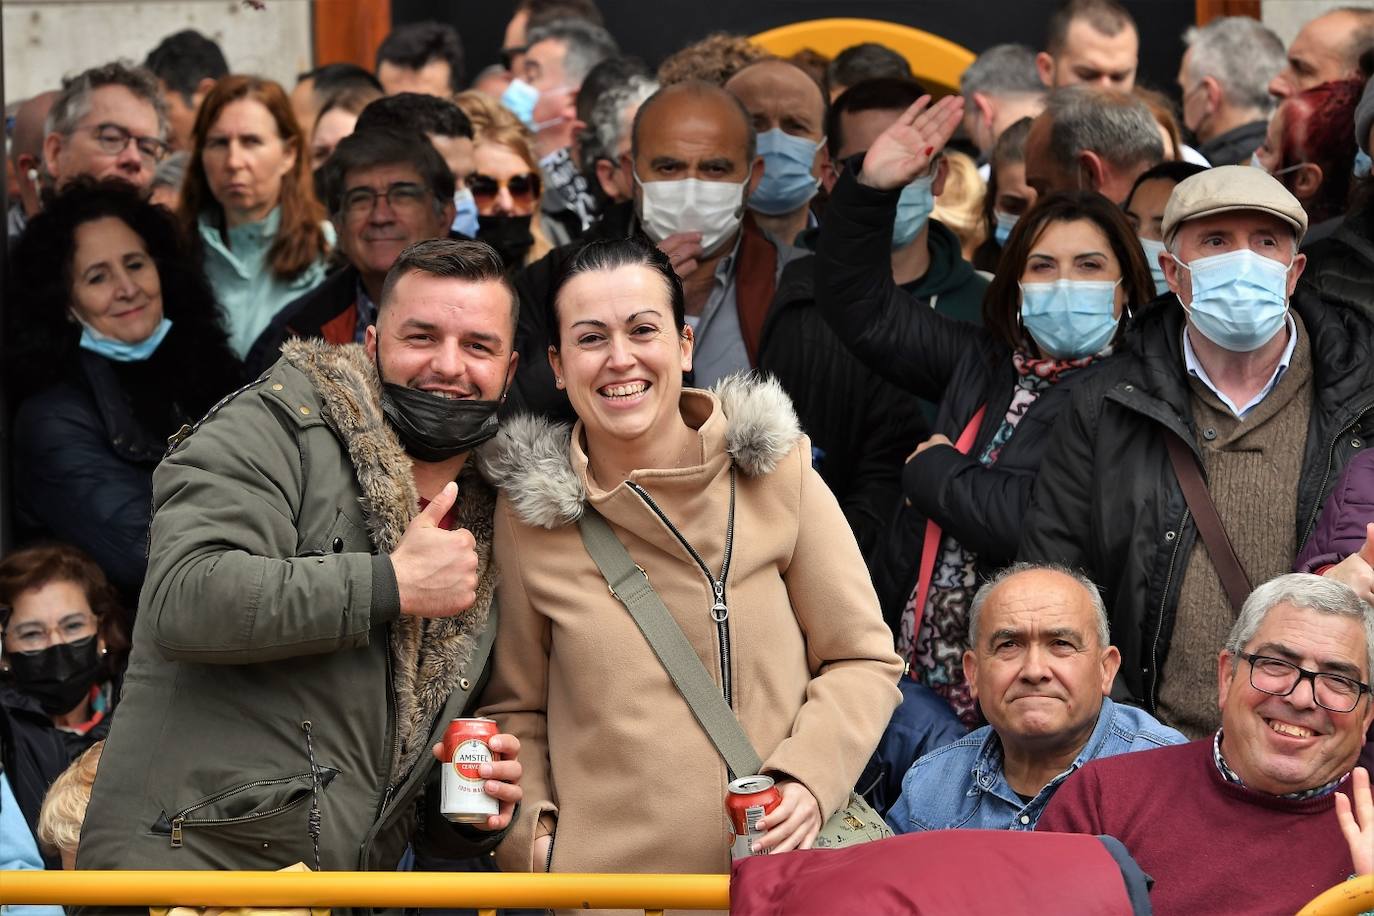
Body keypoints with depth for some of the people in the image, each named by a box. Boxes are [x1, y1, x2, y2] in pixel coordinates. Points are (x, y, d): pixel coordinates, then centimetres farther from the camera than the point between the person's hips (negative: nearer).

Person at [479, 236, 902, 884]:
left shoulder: (775, 471, -1)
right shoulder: (527, 511, 1)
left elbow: (862, 661, 2)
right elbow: (517, 707, 9)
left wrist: (808, 780, -13)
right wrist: (529, 834, -6)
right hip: (599, 875, 0)